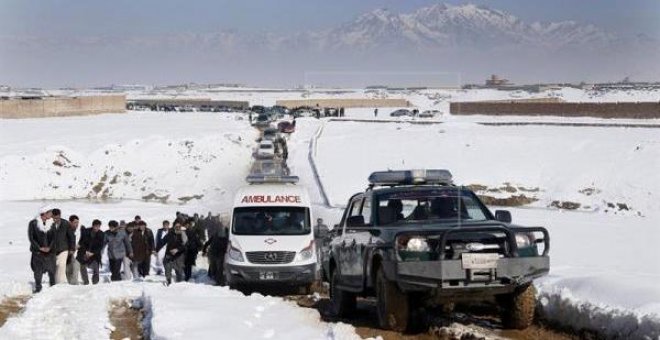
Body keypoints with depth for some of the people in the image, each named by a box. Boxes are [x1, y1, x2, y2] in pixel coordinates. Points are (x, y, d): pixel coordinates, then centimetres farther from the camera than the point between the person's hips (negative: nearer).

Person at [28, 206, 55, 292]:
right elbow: (31, 238, -6)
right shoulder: (33, 223, -7)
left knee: (52, 271, 3)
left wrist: (50, 247, -4)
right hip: (38, 252, -3)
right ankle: (38, 288, 13)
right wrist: (40, 248, -11)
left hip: (49, 251, 3)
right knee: (38, 271, 1)